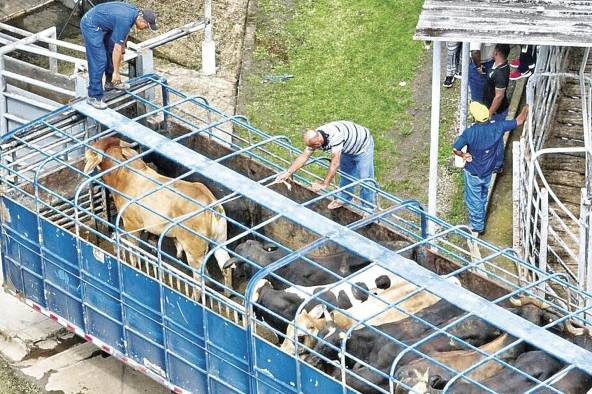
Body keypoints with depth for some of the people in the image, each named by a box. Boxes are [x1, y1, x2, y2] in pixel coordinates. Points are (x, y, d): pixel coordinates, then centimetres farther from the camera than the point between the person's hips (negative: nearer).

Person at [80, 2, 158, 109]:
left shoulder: (134, 12, -1)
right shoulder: (125, 20, -28)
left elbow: (123, 34, 18)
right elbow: (117, 48, -22)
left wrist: (122, 51, 23)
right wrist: (116, 72, -15)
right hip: (91, 25, -10)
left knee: (110, 52, 17)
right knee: (99, 61, -11)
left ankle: (111, 82, 34)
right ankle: (94, 97, -7)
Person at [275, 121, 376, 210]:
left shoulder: (335, 136, -43)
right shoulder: (315, 137, -17)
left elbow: (335, 163, -43)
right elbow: (304, 156, -10)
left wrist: (324, 184, -39)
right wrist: (288, 172, -15)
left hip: (363, 144, -8)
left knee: (364, 178, -6)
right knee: (346, 174, 20)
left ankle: (368, 209, 6)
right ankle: (344, 199, 39)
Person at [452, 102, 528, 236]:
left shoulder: (469, 132, -28)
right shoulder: (497, 127, -20)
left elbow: (455, 149, -25)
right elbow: (519, 121, -9)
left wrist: (463, 155, -3)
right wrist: (525, 109, 11)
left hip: (473, 172, -4)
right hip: (488, 171, 4)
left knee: (474, 200, 14)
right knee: (483, 197, 28)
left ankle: (476, 227, 25)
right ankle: (480, 223, 47)